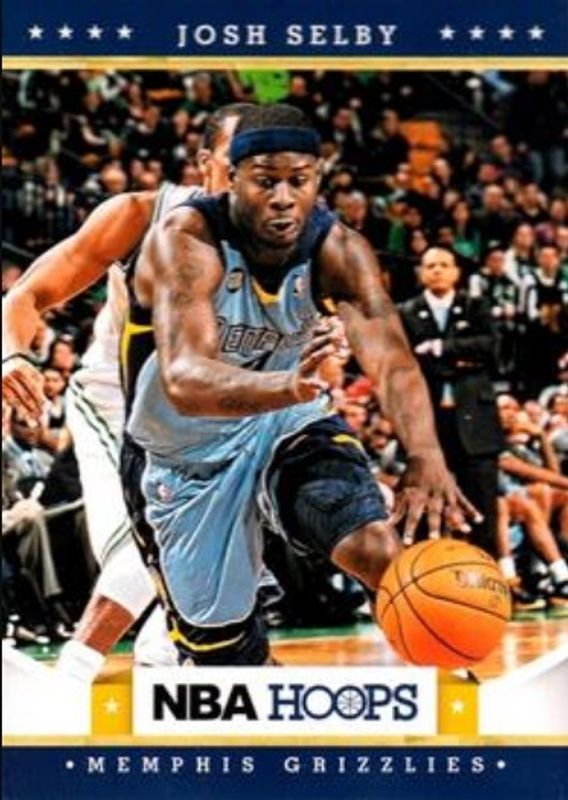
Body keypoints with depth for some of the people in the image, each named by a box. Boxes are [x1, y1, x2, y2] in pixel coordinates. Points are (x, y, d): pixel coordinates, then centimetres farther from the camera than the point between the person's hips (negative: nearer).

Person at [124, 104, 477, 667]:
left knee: (379, 547, -26)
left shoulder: (338, 250, -18)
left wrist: (426, 460, -52)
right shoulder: (185, 242, -29)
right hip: (188, 457, -2)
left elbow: (391, 361, -31)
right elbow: (184, 379, -43)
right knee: (226, 654, 4)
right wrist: (286, 387, -63)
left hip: (287, 425, 2)